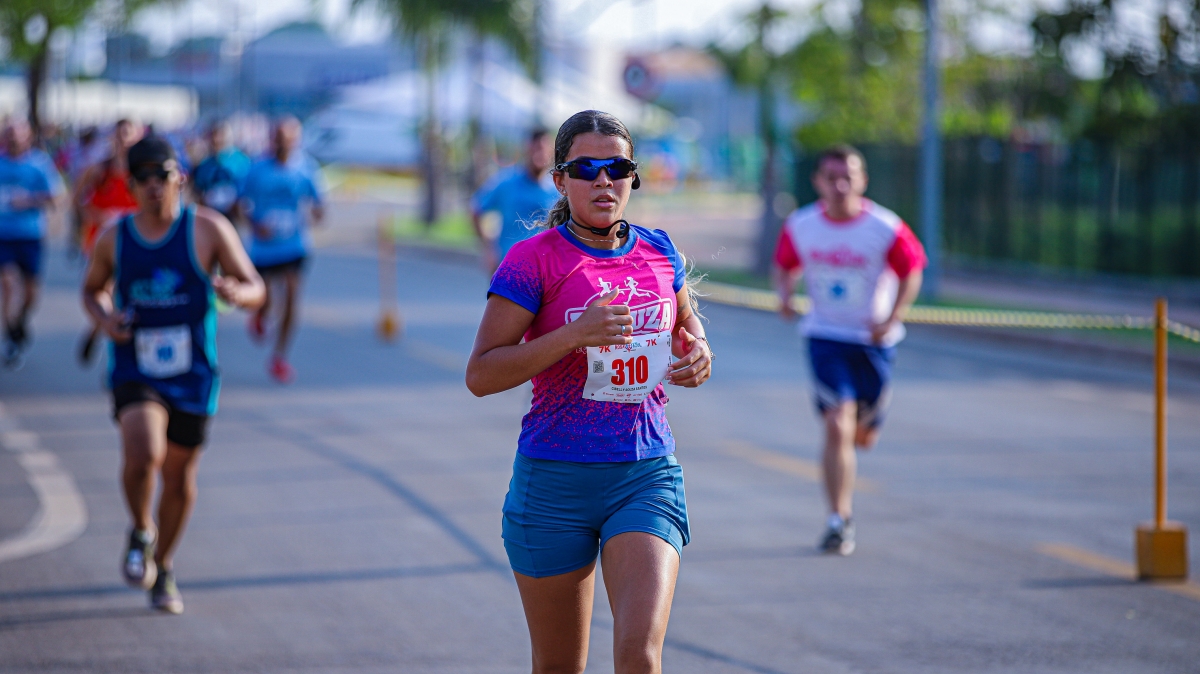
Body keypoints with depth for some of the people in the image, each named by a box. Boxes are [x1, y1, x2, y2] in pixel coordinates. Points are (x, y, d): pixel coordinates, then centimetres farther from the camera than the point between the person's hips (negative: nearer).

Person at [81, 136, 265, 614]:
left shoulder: (209, 230, -6)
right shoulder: (113, 239, 0)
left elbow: (256, 289, -3)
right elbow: (93, 289, 18)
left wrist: (237, 292, -27)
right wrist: (103, 317, -5)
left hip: (192, 376, 1)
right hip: (134, 372, -1)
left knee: (180, 476, 10)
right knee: (143, 454, -26)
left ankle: (162, 568, 34)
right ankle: (141, 532, 4)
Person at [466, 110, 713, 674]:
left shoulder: (658, 252, 6)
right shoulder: (532, 260, -7)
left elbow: (687, 322, 25)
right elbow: (480, 375, -12)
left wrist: (698, 353, 1)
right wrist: (575, 334, -23)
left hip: (647, 477, 2)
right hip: (555, 479, -2)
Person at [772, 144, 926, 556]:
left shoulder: (886, 229, -14)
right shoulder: (799, 227, -8)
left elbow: (911, 273, -2)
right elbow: (785, 265, 9)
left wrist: (892, 319, -14)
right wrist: (785, 295, -11)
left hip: (874, 340, 1)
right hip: (825, 336, 0)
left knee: (864, 436, 13)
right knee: (837, 425, -16)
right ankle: (839, 521, -9)